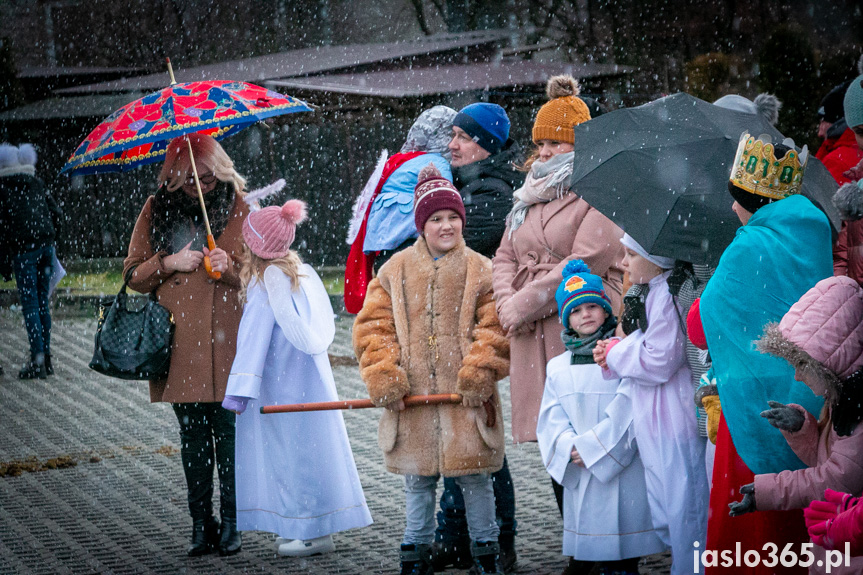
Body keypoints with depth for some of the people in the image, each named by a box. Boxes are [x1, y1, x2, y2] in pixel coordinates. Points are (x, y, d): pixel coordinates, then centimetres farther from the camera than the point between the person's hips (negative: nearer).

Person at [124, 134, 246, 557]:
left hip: (227, 344, -2)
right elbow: (133, 274, 10)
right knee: (192, 436, 6)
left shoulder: (239, 207, 4)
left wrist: (231, 267, -14)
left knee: (229, 431, -4)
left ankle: (230, 524, 5)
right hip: (180, 344, 2)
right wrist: (170, 263, -8)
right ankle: (201, 525, 12)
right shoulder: (157, 211, 7)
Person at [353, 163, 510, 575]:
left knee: (474, 477, 3)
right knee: (417, 478, 10)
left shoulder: (480, 271, 1)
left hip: (465, 399, -2)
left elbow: (495, 329, -2)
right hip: (413, 400, 2)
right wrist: (384, 379, -6)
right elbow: (373, 326, 4)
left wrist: (479, 376, -11)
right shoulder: (395, 271, 6)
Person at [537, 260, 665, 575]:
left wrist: (593, 447, -13)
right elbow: (552, 419, 8)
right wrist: (570, 446, -12)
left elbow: (628, 410, -10)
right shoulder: (558, 367, 14)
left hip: (623, 471, -4)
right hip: (580, 475, 4)